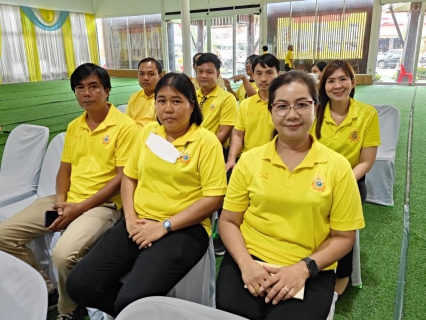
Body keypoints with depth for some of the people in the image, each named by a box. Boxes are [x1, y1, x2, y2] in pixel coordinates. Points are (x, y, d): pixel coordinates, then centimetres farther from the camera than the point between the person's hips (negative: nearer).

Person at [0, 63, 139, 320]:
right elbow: (65, 169, 16)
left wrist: (79, 208, -16)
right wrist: (61, 199, -4)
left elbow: (123, 178, -14)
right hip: (68, 201, 8)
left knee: (64, 253, -31)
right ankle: (45, 290, 17)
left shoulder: (125, 126, -9)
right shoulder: (74, 126, 13)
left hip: (103, 204, -7)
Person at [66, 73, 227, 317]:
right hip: (140, 224, 6)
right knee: (79, 284, -8)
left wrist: (164, 226, -15)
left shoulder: (206, 141, -6)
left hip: (183, 229, -5)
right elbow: (129, 177, 16)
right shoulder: (148, 132, 11)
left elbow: (214, 198, -11)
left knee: (132, 300, -25)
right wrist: (131, 218, -1)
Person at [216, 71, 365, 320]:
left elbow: (343, 236, 1)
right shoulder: (249, 161, 1)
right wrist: (245, 263, -12)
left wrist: (304, 268, -13)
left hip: (310, 273, 0)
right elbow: (229, 221, 4)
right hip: (251, 262, 1)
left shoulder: (337, 166, -2)